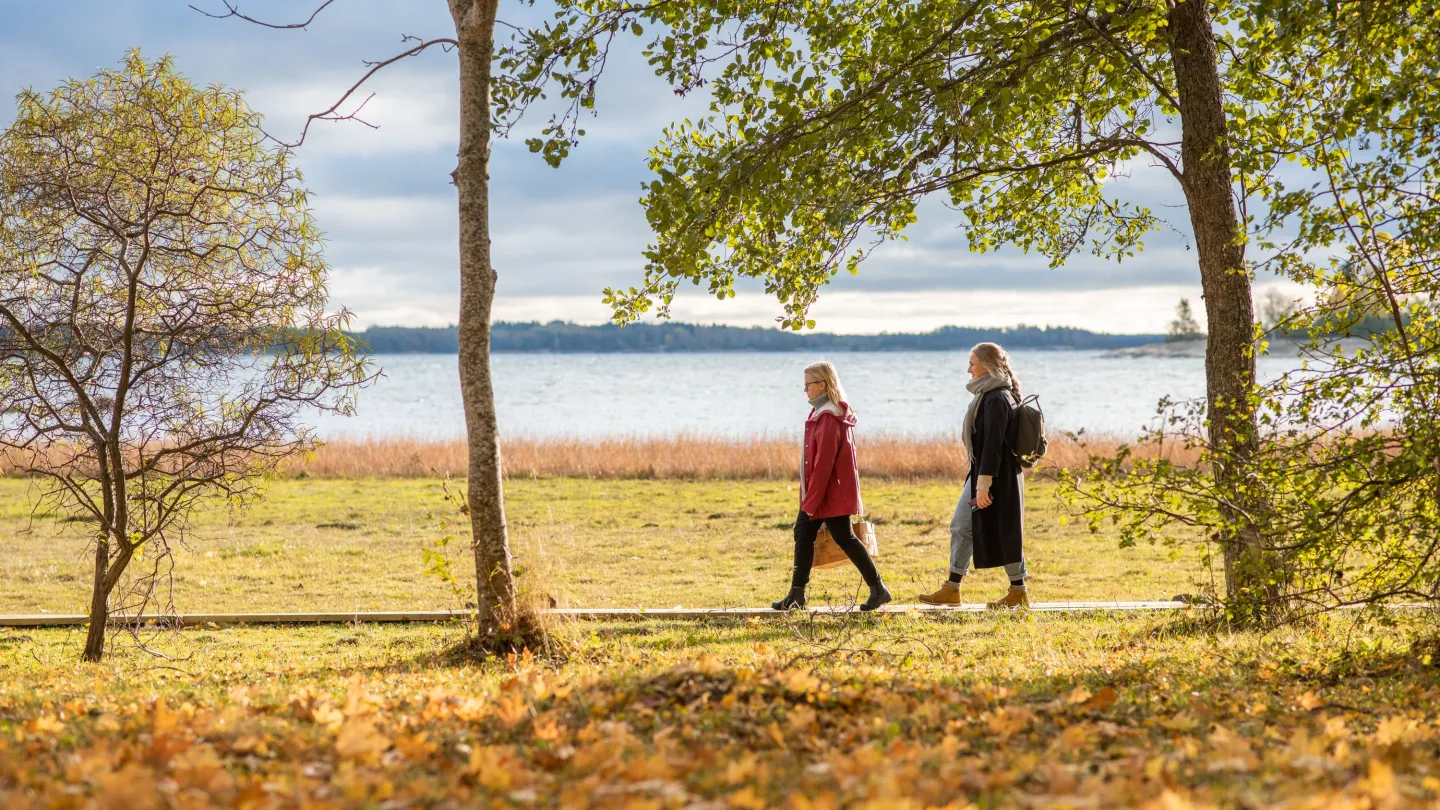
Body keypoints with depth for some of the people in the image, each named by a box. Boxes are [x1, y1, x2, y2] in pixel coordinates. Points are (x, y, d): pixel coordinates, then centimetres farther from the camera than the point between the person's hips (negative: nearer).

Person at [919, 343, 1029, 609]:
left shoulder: (996, 400, -19)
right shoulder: (991, 395, 13)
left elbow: (993, 444, -24)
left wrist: (983, 485, -26)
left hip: (997, 477, -11)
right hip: (980, 472, 11)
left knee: (1003, 533, -2)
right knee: (961, 527, 11)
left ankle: (1018, 592, 8)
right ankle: (952, 589, 16)